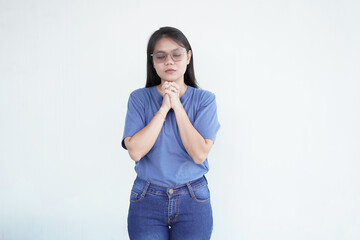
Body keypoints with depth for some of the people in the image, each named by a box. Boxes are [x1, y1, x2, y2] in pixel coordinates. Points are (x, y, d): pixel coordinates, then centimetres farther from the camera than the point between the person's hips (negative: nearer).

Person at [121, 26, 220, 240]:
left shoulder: (204, 99, -2)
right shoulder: (139, 98, -1)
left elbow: (199, 154, -14)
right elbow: (135, 151, -14)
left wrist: (177, 106, -14)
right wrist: (164, 108, -15)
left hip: (193, 200, 0)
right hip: (147, 200, 0)